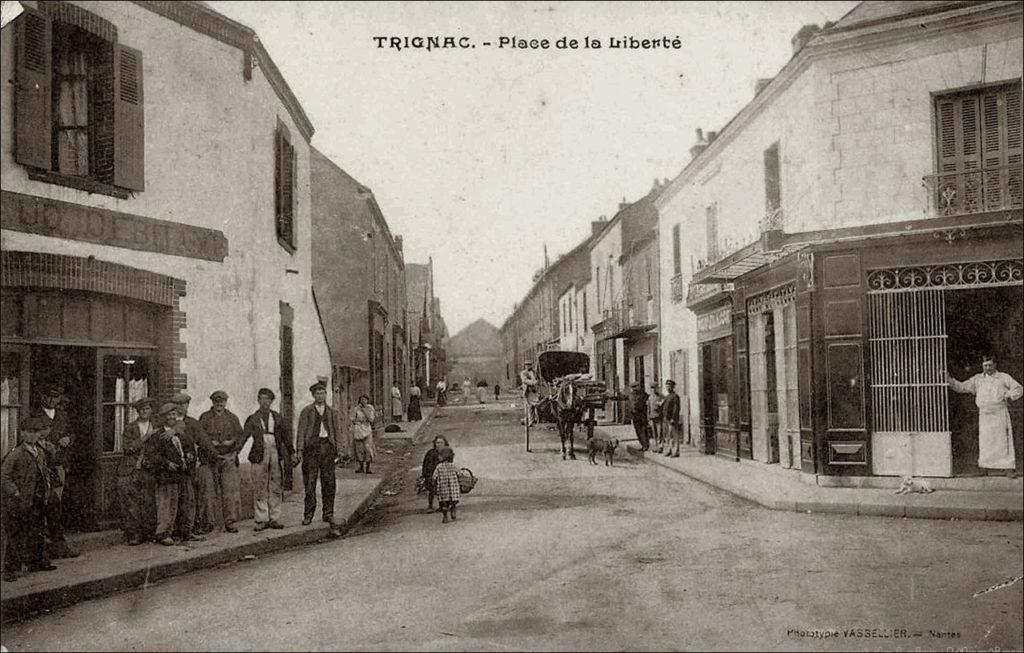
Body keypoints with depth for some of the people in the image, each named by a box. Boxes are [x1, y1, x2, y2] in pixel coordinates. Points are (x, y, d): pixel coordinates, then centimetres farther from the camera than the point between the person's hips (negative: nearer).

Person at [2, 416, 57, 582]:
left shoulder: (40, 452, 9)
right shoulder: (15, 454, -13)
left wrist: (47, 488, 14)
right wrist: (16, 493, -18)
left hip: (38, 502, 7)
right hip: (19, 504, -7)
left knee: (38, 532, 15)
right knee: (15, 536, -2)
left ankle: (37, 562, 29)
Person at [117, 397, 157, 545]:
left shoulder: (155, 428, 12)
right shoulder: (130, 427, 1)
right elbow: (126, 448, -9)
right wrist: (144, 438, -15)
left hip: (147, 471, 3)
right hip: (130, 470, -3)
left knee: (148, 503, -1)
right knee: (130, 503, -5)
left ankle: (147, 533, 8)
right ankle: (132, 535, 0)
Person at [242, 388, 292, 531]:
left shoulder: (277, 417, 11)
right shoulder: (253, 419, 5)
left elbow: (286, 436, 13)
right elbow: (243, 436, -2)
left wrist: (289, 455, 8)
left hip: (276, 454, 2)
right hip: (260, 454, -2)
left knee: (276, 488, 4)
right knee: (259, 489, -1)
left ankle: (274, 519, 11)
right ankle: (261, 520, 5)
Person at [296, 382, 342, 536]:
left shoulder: (332, 412, 13)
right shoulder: (306, 411, 6)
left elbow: (337, 431, 12)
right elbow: (301, 431, 2)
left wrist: (338, 450, 4)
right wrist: (299, 450, -7)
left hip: (328, 447, 2)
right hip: (311, 446, -2)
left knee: (328, 482, 2)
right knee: (309, 481, -1)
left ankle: (328, 514, 10)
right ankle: (308, 514, 9)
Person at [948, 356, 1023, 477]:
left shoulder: (1004, 377, 5)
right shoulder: (977, 379, 10)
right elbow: (962, 387, 9)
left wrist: (1009, 395, -9)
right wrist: (950, 380, -5)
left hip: (1000, 414, -3)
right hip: (984, 415, 3)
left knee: (1004, 441, -5)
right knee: (986, 441, 2)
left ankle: (1009, 468, -1)